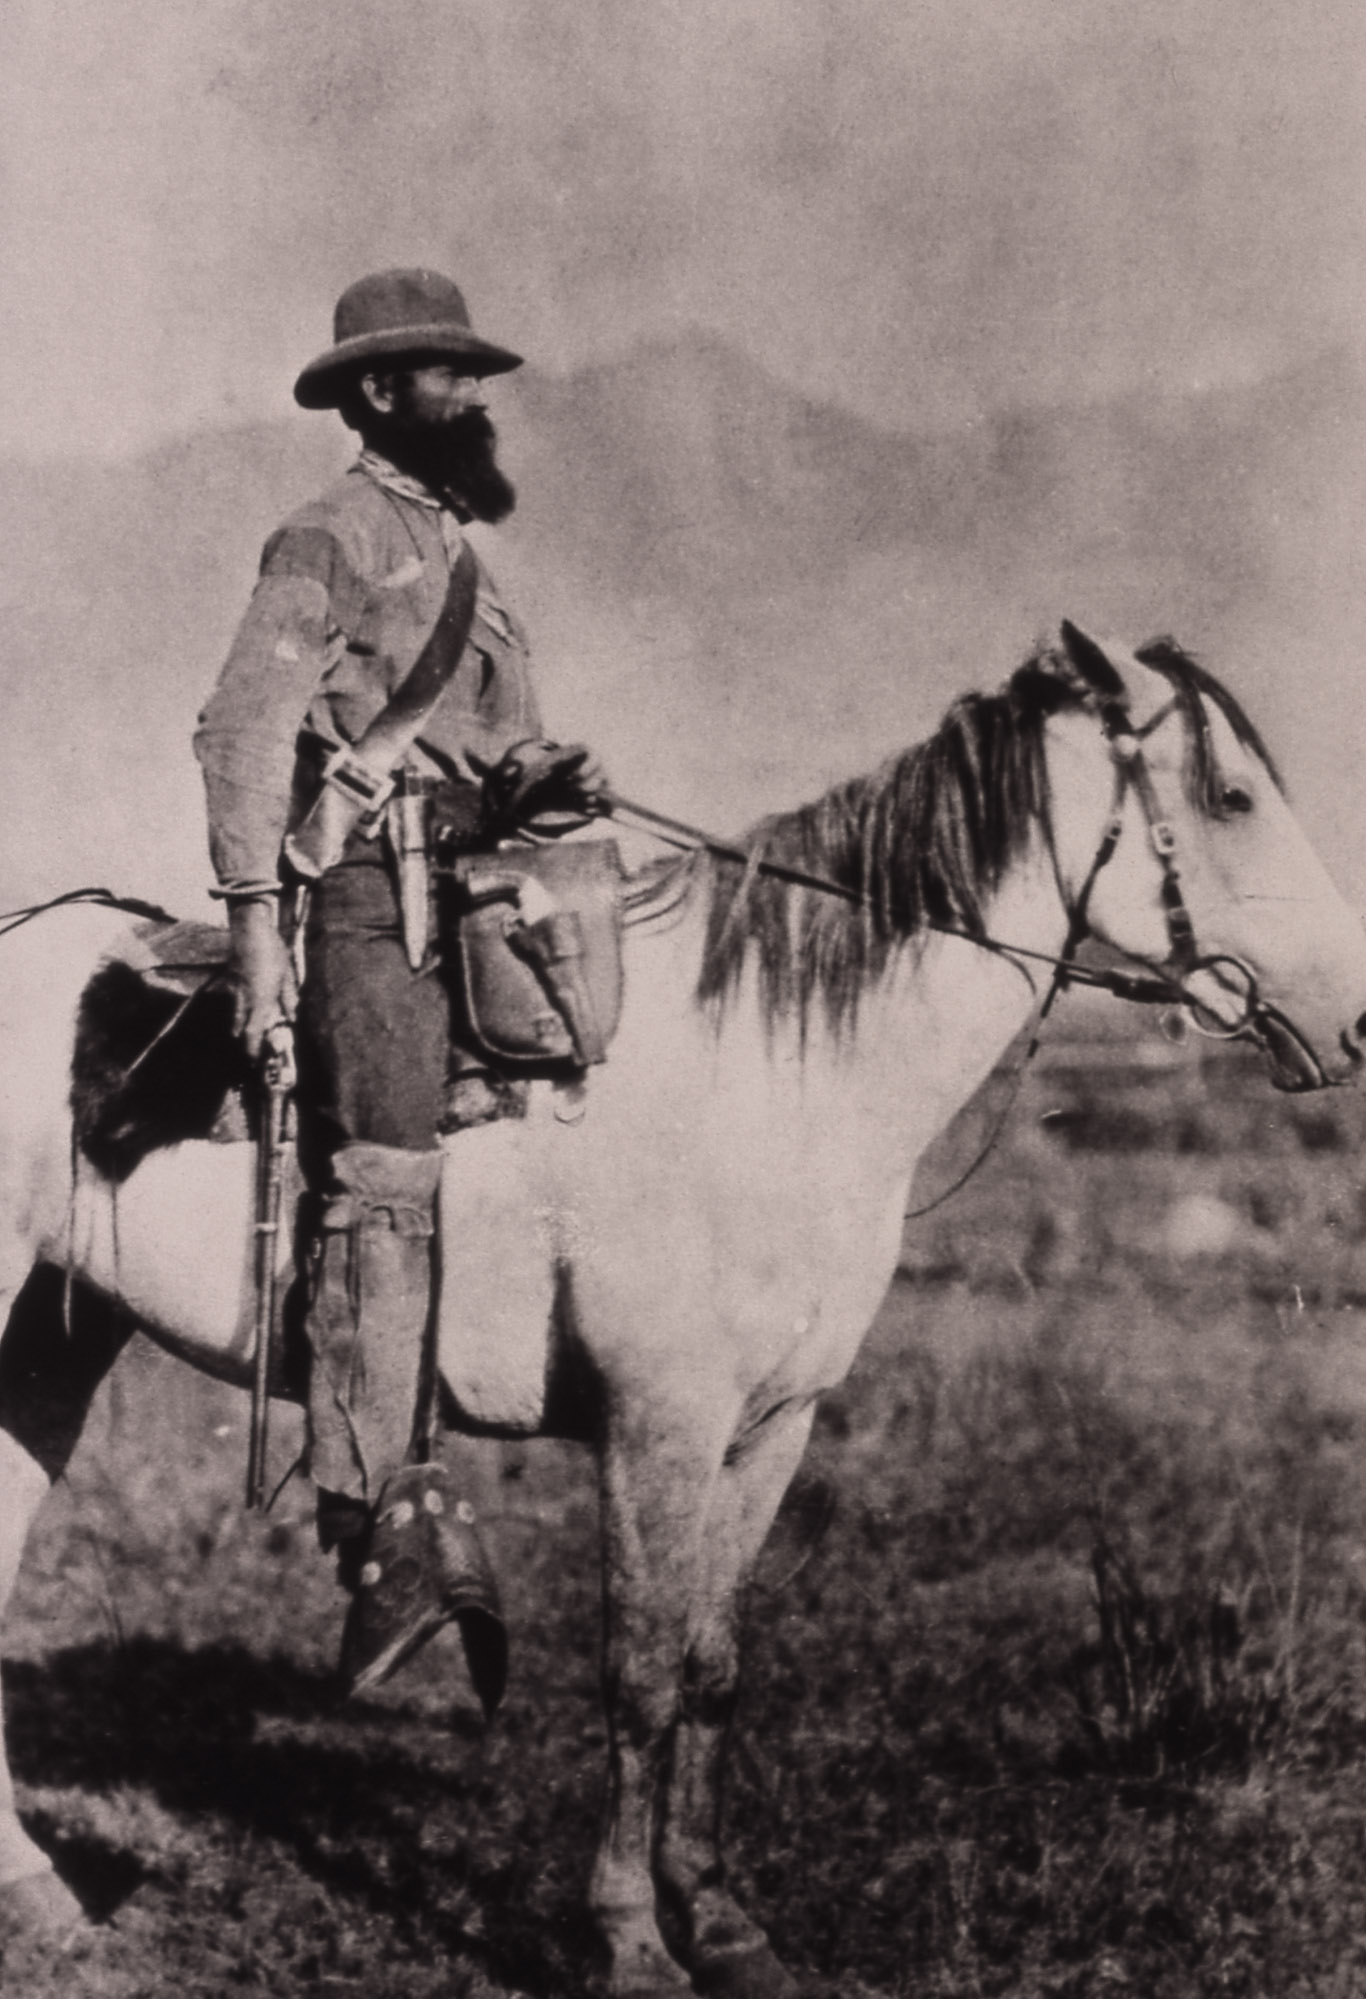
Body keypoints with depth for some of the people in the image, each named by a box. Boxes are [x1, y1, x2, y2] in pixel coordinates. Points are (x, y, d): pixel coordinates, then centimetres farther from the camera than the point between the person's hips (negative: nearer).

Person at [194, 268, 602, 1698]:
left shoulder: (454, 554, 26)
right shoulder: (332, 540, -1)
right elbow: (246, 727, -12)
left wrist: (541, 781, 7)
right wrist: (255, 918, -21)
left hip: (467, 893, 9)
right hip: (367, 894, -9)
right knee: (385, 1182, -18)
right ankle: (386, 1537, -22)